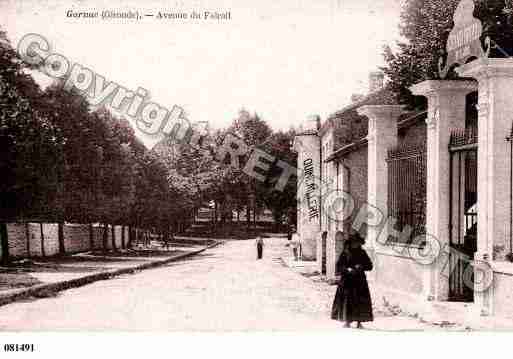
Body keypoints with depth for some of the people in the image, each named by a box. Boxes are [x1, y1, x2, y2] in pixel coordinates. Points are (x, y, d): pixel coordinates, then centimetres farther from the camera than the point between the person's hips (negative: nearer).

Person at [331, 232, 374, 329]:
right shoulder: (345, 253, 1)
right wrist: (348, 270, -17)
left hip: (360, 281, 2)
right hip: (347, 280, -2)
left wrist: (361, 267, -10)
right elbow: (339, 266, -1)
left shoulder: (362, 253, 9)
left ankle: (359, 322, 3)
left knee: (361, 301, -2)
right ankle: (347, 321, 2)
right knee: (347, 301, -5)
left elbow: (369, 266, 8)